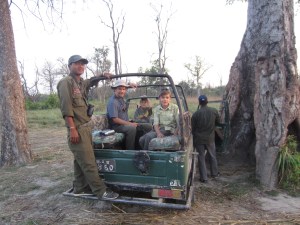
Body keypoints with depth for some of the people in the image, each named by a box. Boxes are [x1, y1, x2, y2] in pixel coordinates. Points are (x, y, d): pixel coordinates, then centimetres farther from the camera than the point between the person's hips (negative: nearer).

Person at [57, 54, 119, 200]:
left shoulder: (82, 83, 16)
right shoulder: (65, 83, -8)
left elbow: (92, 81, 40)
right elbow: (66, 108, -17)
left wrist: (102, 75, 19)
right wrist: (72, 129, -22)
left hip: (86, 126, 9)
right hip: (77, 128, -9)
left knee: (81, 160, 15)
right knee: (89, 162, -6)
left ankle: (79, 188, 27)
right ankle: (101, 191, 0)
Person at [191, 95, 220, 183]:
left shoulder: (196, 114, -13)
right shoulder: (214, 111, -7)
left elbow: (192, 128, -5)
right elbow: (218, 122, 10)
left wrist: (194, 138, 9)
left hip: (199, 138, -2)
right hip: (210, 138, 2)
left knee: (201, 157, 7)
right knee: (212, 156, 20)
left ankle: (204, 178, 12)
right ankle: (214, 173, 37)